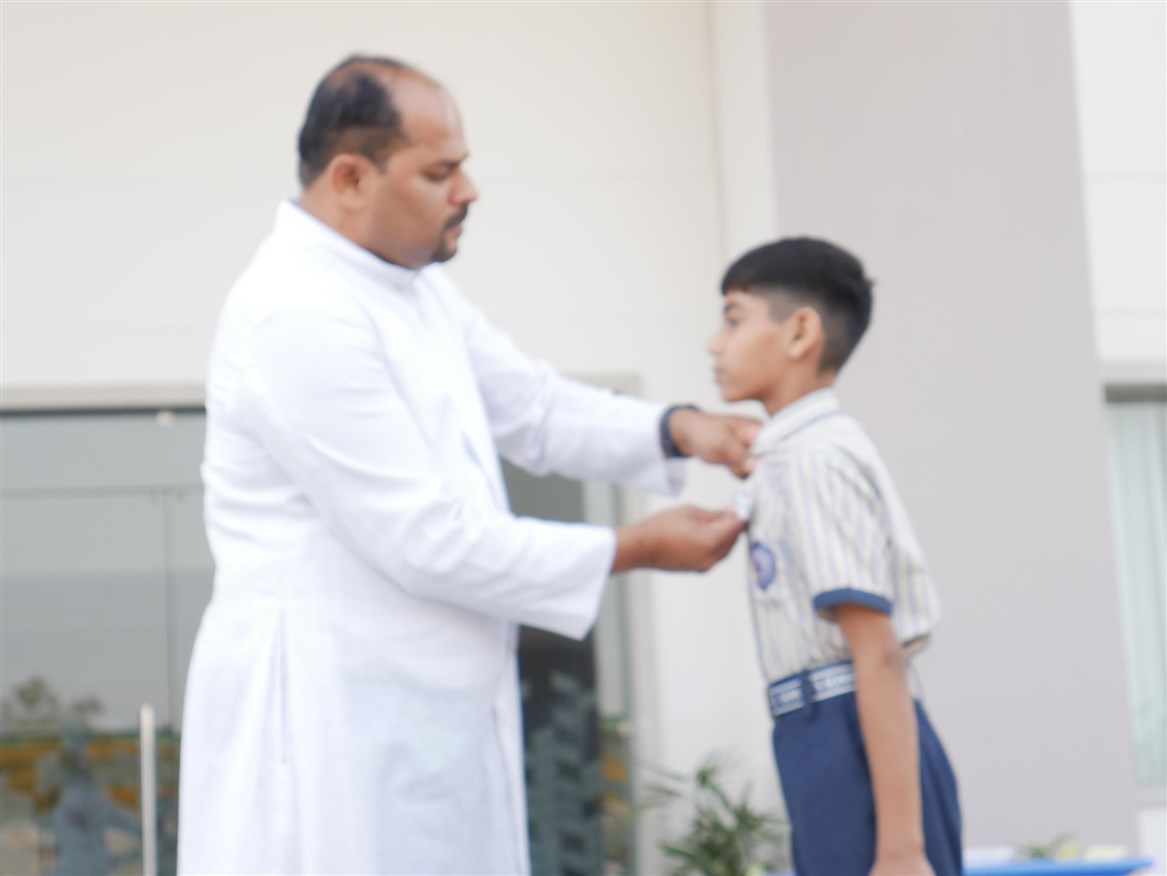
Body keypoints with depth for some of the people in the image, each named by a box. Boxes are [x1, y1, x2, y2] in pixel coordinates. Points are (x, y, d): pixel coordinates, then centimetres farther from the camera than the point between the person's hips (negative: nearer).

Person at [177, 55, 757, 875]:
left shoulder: (416, 285, 10)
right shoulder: (299, 316, -20)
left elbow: (532, 407, 20)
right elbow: (426, 541, -20)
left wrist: (676, 429, 2)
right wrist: (634, 549, -12)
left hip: (432, 710, 10)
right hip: (328, 713, -9)